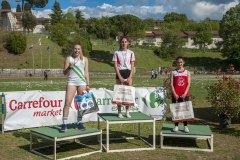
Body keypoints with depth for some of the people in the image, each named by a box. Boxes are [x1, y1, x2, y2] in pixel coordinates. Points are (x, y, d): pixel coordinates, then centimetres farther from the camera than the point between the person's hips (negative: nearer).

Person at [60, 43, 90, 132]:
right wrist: (69, 68, -15)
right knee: (67, 102, -11)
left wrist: (87, 84, 7)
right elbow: (64, 73, 5)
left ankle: (79, 122, 15)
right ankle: (64, 124, -8)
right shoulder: (69, 59, 7)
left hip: (82, 82, 2)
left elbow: (86, 73, 13)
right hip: (71, 82, -2)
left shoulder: (85, 59, 12)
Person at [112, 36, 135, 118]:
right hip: (119, 73, -2)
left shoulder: (131, 53, 6)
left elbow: (132, 66, 5)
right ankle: (119, 112, 6)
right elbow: (115, 66, -3)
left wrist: (130, 77, -7)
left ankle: (127, 112, 10)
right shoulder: (117, 53, 1)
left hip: (128, 73, 2)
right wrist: (120, 77, -11)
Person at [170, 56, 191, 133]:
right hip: (175, 95, 0)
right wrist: (174, 94, -11)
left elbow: (188, 84, -1)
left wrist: (185, 93, -12)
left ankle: (185, 126, 11)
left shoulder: (187, 72, 5)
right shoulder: (173, 72, 5)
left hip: (185, 95, 0)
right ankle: (176, 126, 13)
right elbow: (171, 84, -1)